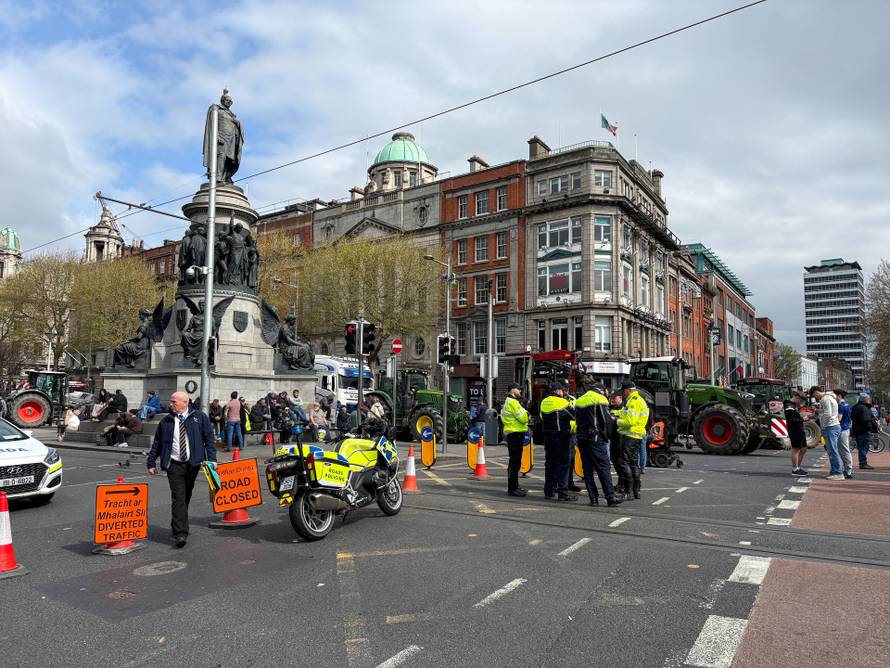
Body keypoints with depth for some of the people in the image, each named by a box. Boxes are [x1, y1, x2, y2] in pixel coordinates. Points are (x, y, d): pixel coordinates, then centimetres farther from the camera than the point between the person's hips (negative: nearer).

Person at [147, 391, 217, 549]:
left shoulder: (199, 417, 4)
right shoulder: (165, 421, 8)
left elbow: (209, 438, 2)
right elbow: (157, 443, 14)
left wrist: (212, 459, -6)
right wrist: (151, 463, 11)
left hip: (193, 464, 1)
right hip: (174, 465, -1)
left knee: (186, 497, 12)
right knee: (178, 498, -10)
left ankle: (177, 527, 30)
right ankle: (180, 534, -13)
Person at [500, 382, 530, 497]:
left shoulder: (508, 402, 20)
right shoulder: (513, 402, -14)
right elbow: (523, 418, -18)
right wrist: (526, 413, 1)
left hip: (511, 434, 11)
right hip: (516, 434, -11)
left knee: (514, 461, 17)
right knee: (515, 461, -9)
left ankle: (514, 486, 27)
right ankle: (512, 489, -8)